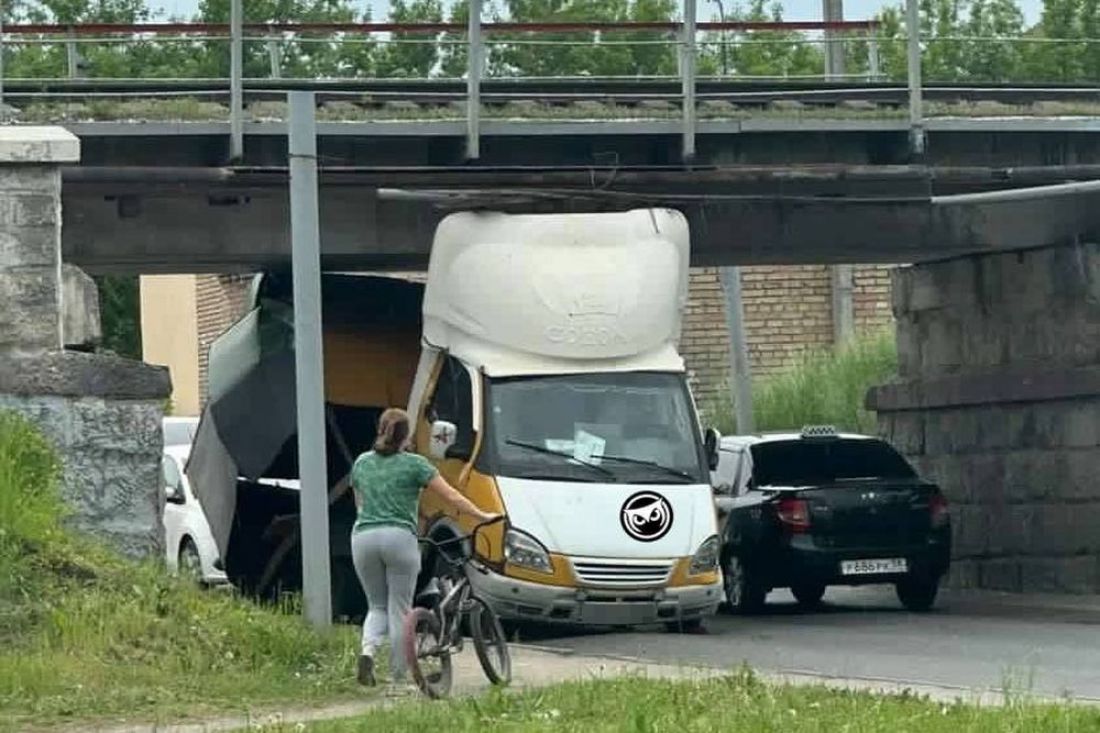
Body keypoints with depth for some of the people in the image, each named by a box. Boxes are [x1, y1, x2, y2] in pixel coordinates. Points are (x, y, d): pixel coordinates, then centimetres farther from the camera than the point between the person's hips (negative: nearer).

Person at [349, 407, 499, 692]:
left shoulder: (362, 463, 15)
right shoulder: (414, 464, 2)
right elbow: (452, 497, 4)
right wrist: (483, 516, 14)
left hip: (363, 537, 4)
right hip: (399, 537, -3)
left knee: (377, 606, 15)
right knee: (399, 609, 2)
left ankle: (368, 649, -14)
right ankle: (399, 677, 4)